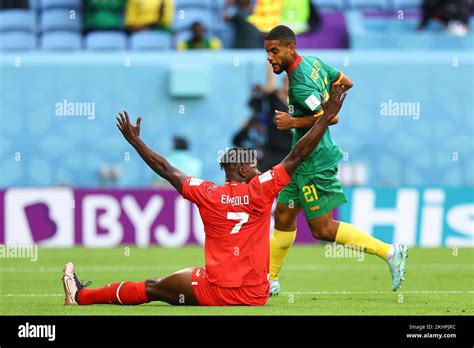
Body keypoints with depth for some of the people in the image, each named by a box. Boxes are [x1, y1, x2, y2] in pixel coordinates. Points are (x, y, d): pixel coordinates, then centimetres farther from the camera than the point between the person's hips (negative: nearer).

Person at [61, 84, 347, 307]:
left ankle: (82, 296, 23)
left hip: (217, 292, -1)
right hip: (256, 295, 1)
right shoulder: (260, 190, -5)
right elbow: (297, 156, -3)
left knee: (151, 287, 15)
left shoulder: (207, 194, -3)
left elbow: (166, 170, 8)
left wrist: (135, 140, 21)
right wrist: (327, 116, 2)